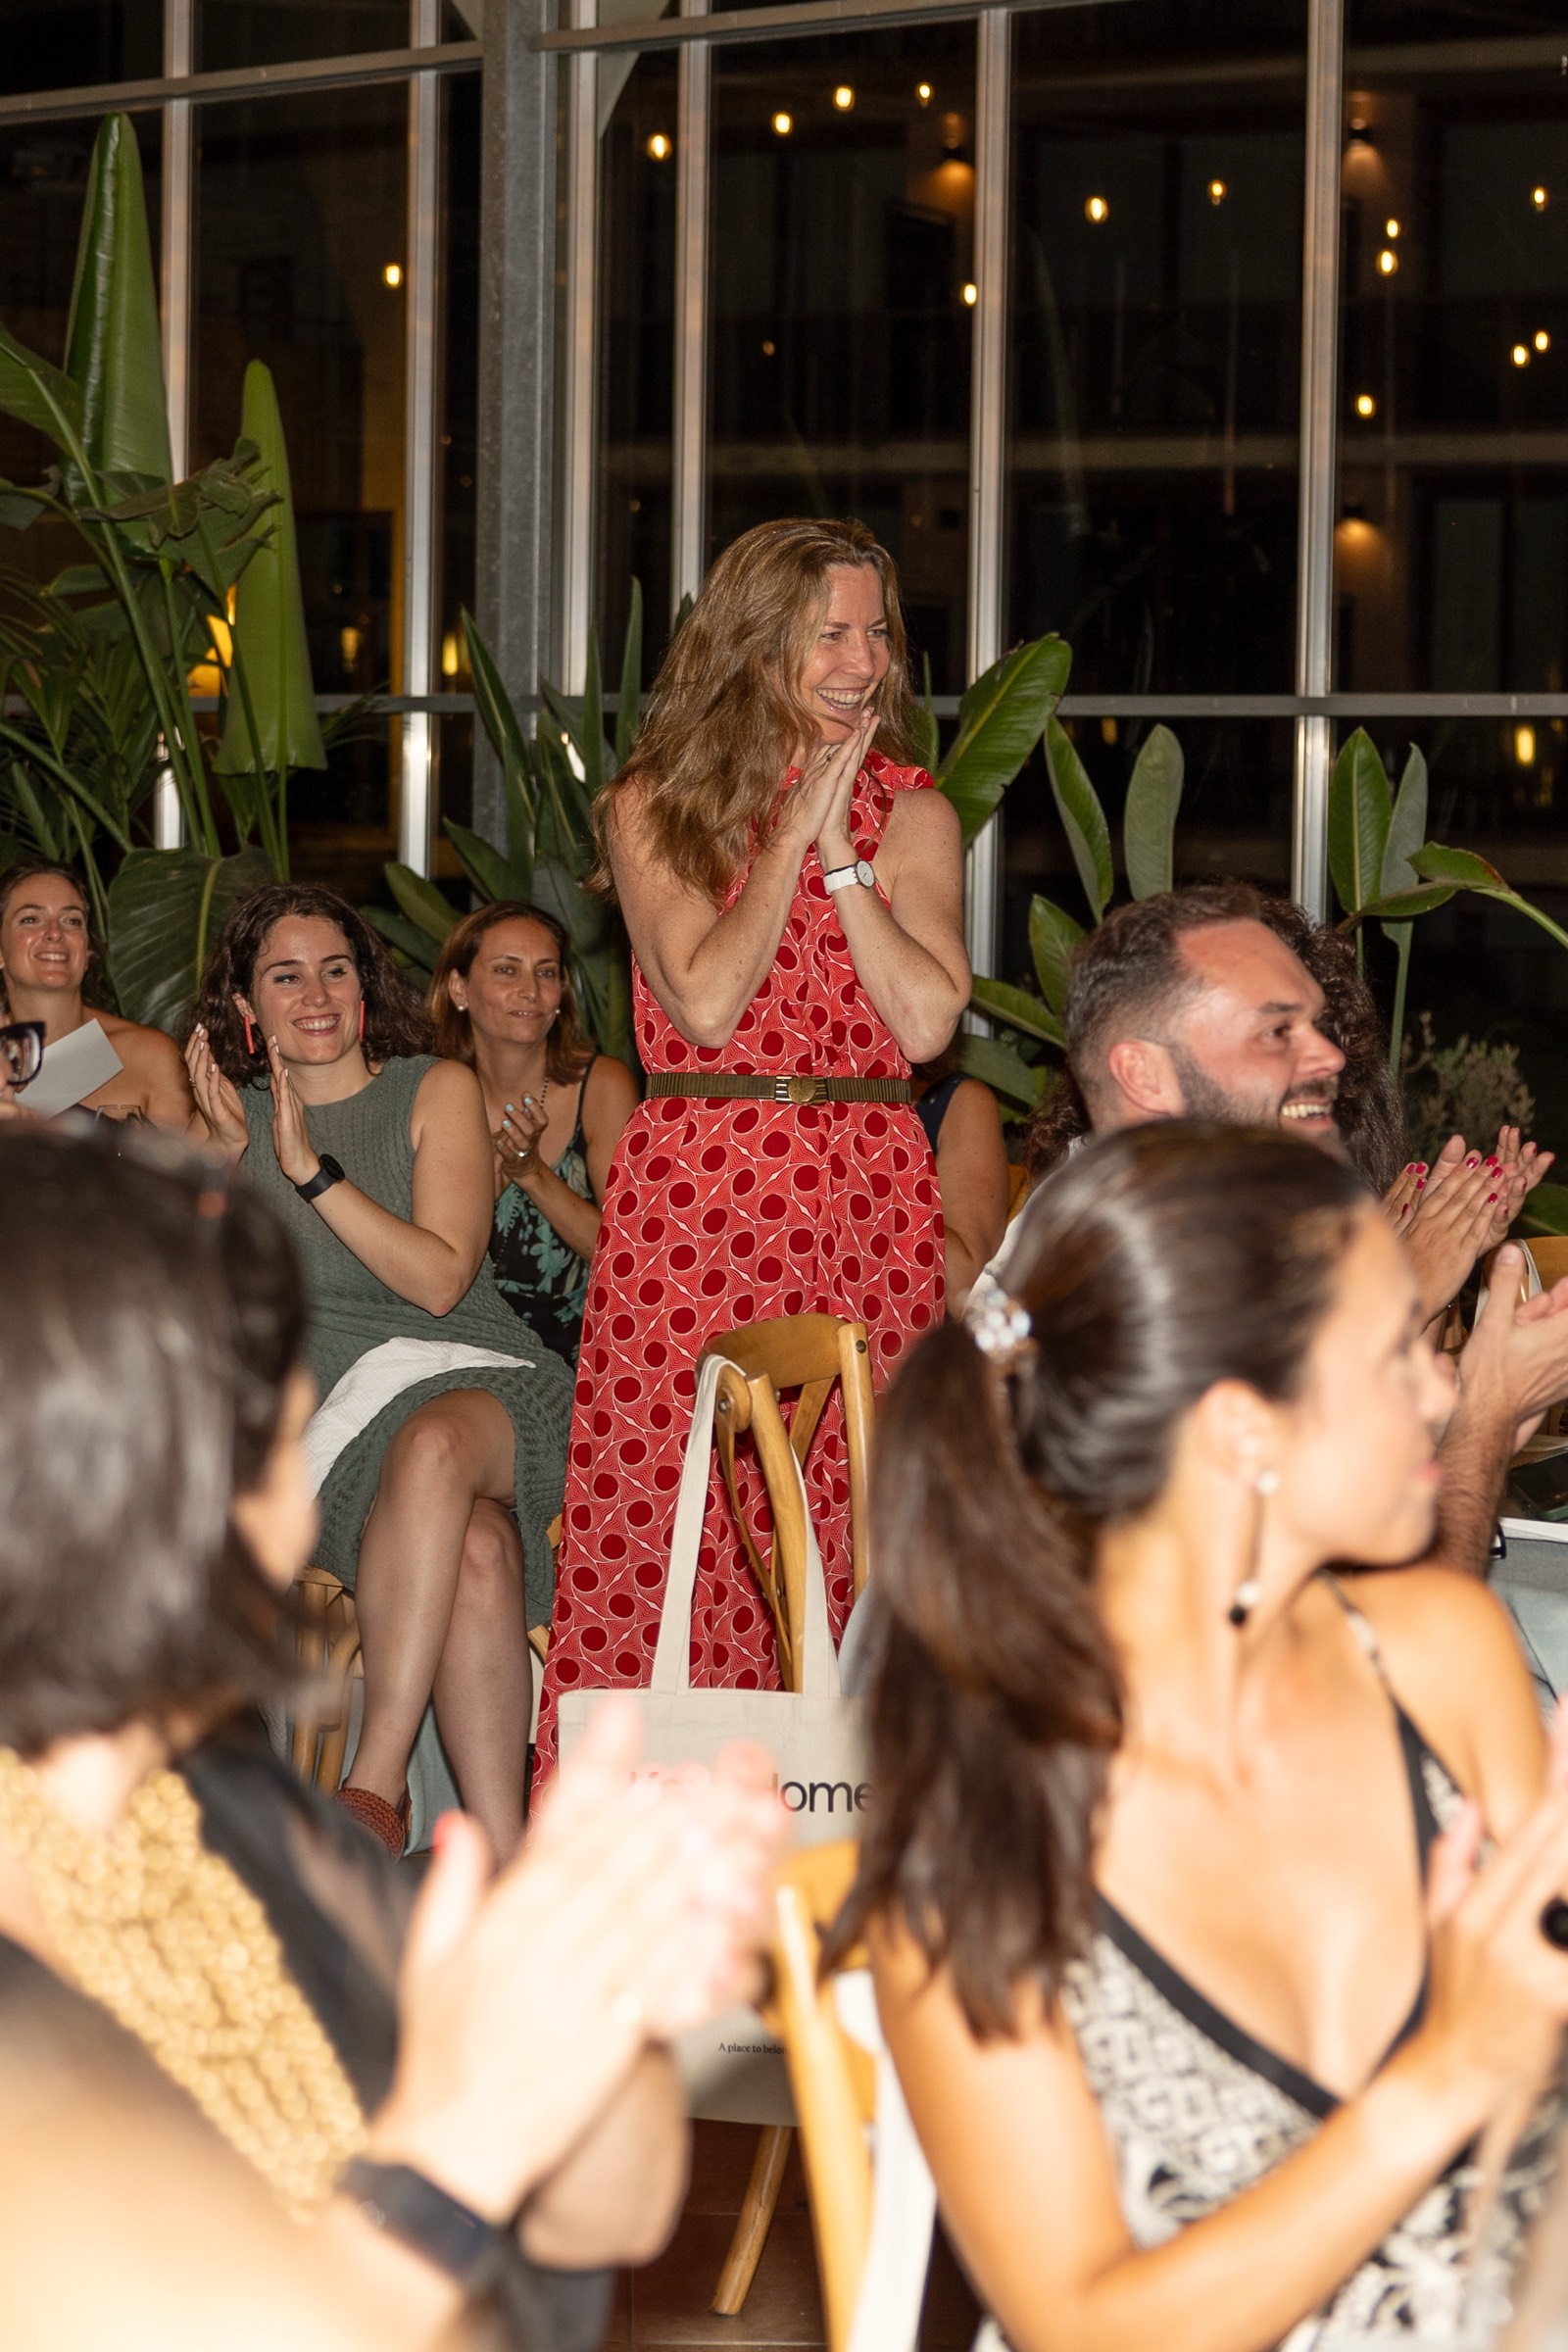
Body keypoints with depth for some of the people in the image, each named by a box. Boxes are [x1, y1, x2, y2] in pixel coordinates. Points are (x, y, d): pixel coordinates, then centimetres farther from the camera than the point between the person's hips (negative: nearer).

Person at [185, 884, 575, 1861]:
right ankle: (507, 1862, -40)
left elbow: (441, 1278, -5)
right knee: (475, 1551, -35)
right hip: (333, 1429, 1)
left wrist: (309, 1167, -10)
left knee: (431, 1442, -41)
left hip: (481, 1386, -1)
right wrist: (230, 1156, -3)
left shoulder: (437, 1092, 9)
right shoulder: (233, 1120, 16)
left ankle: (377, 1781, -42)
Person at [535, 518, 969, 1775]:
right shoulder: (653, 807, 6)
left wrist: (845, 856, -5)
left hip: (868, 1198, 1)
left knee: (854, 1518, -2)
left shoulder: (912, 812, 10)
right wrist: (796, 831, -3)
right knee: (675, 1510, -5)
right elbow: (705, 1001, -8)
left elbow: (927, 1021, -3)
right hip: (695, 1194, -1)